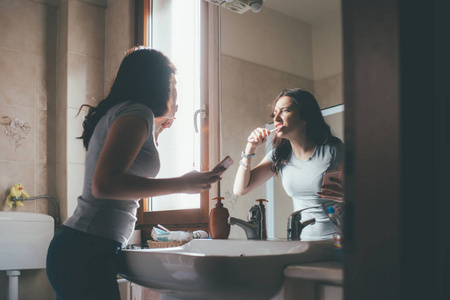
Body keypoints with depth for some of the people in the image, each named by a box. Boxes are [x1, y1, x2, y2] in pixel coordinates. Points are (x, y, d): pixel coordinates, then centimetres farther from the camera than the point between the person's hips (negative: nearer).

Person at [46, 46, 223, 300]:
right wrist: (182, 184, -21)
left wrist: (156, 130, 29)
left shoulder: (115, 112, 19)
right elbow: (104, 184, -24)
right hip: (88, 251, -10)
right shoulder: (137, 112, -11)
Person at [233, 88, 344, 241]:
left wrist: (345, 195, -21)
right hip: (303, 238, 4)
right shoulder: (279, 156, 8)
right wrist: (250, 148, 1)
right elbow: (240, 189, 8)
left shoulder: (333, 149, -4)